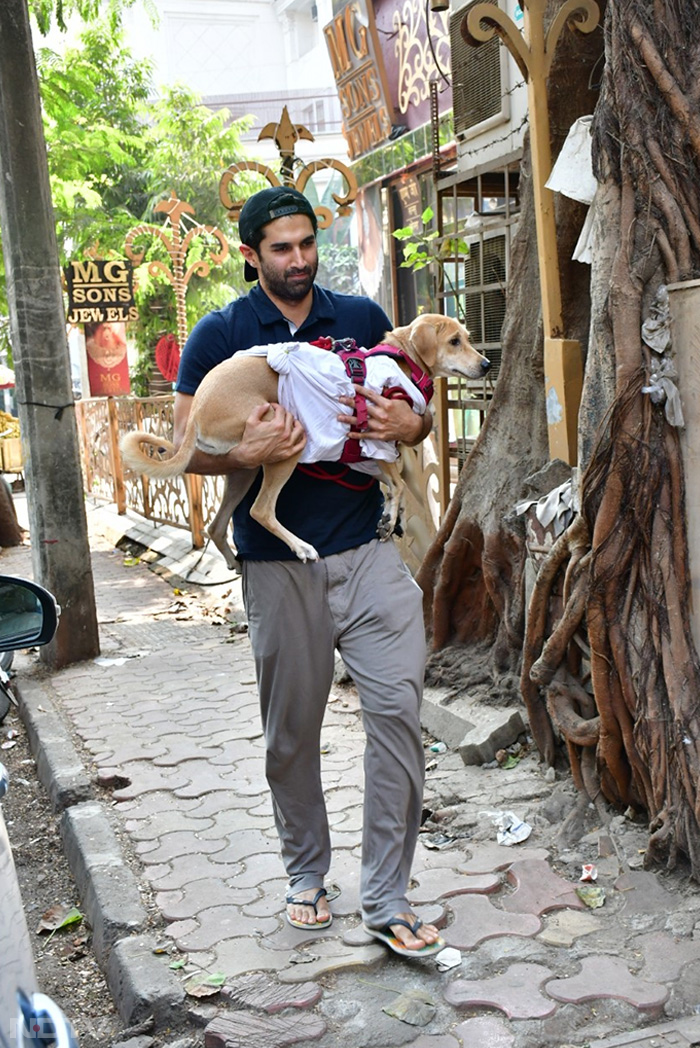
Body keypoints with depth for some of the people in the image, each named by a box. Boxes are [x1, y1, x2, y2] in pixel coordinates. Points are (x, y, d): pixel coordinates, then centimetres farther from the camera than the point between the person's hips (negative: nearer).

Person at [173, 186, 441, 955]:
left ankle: (385, 897, 4)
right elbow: (186, 448, 1)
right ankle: (305, 873, 31)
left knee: (397, 705, -8)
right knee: (291, 731, 9)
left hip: (366, 548, 2)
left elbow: (416, 411, 17)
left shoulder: (362, 318, 10)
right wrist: (245, 453, -19)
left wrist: (410, 425, -8)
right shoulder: (218, 335, 3)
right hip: (277, 562, -1)